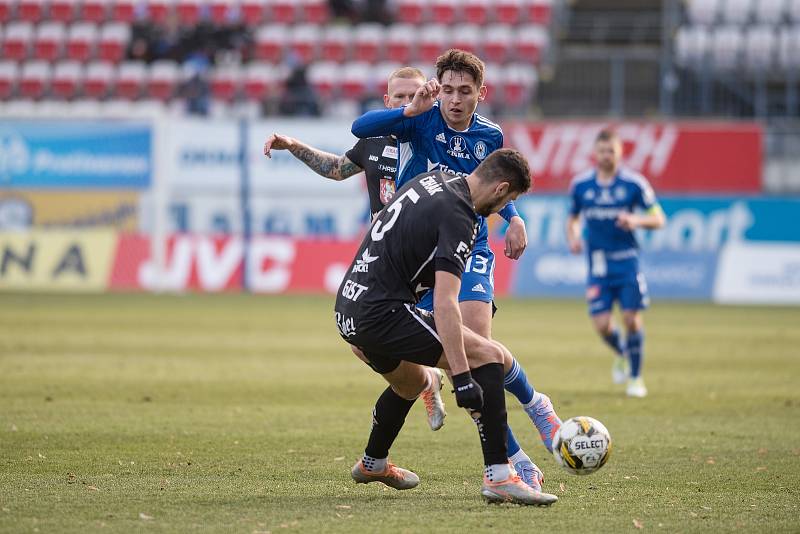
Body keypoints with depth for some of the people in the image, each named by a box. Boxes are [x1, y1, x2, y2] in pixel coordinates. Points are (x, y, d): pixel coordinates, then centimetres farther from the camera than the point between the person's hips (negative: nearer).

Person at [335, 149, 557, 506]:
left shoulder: (433, 180, 12)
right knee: (489, 356, -12)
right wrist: (462, 378, -27)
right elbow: (444, 304, -25)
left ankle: (372, 464, 57)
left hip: (348, 309, 10)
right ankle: (498, 477, -19)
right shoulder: (458, 217, -16)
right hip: (381, 313, -10)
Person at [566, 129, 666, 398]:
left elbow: (658, 219, -1)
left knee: (632, 319, -6)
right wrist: (573, 237, -5)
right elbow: (572, 218, 17)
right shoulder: (580, 184, 2)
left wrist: (636, 220, -21)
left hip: (627, 261, -1)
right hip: (597, 262, 2)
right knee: (602, 324, -8)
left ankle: (635, 377, 14)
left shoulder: (633, 183, -5)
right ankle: (621, 354, 26)